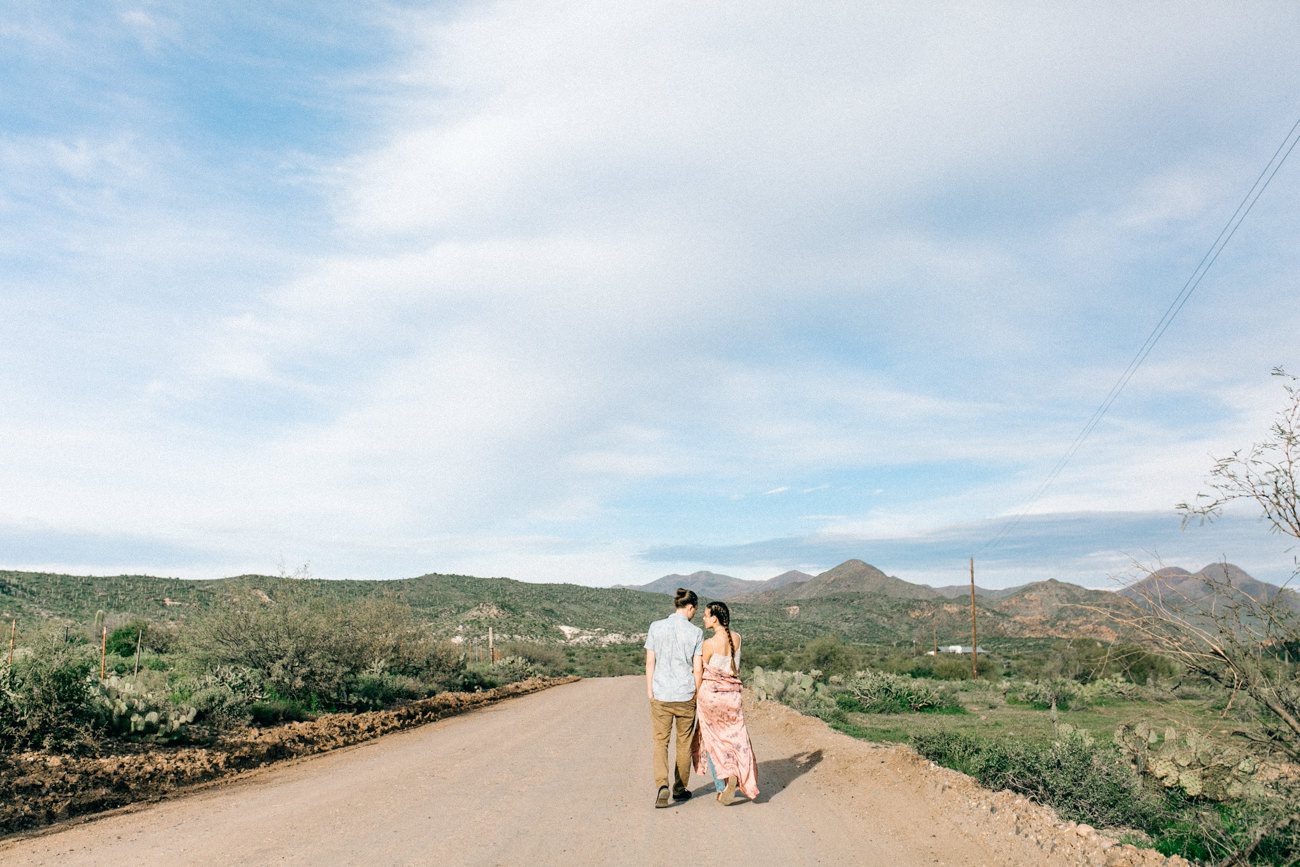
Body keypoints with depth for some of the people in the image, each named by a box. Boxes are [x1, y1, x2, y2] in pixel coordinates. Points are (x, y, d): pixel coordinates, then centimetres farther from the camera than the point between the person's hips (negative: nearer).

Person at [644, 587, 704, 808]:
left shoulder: (656, 627, -3)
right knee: (684, 743, 15)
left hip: (661, 694, 1)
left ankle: (662, 786, -10)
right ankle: (680, 788, 25)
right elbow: (698, 669, -5)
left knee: (660, 742, 8)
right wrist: (698, 694, 7)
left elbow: (650, 662, -2)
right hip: (686, 695, 0)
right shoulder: (696, 632, -7)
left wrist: (649, 690, 7)